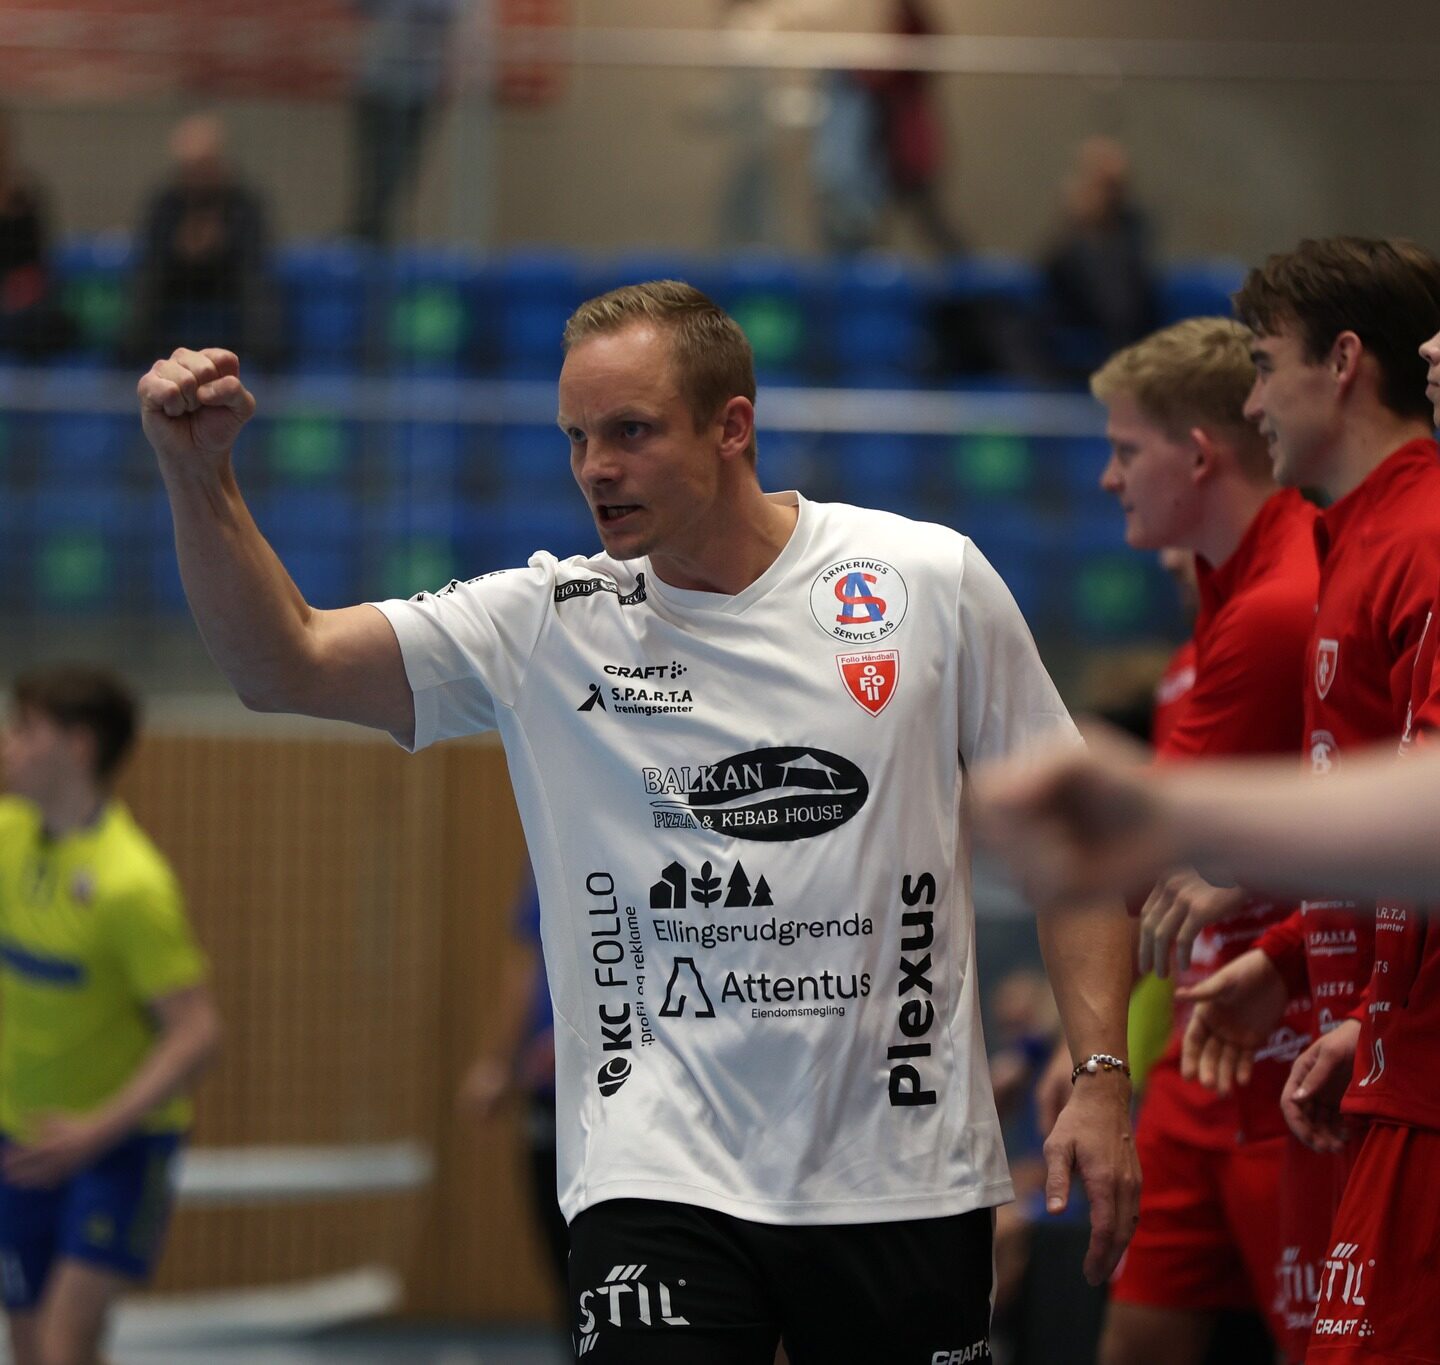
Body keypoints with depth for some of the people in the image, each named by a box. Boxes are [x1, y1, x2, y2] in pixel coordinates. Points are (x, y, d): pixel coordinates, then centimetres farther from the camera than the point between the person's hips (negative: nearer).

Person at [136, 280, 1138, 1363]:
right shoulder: (548, 621, 1)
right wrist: (200, 479, -21)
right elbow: (285, 665, -6)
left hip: (907, 1181, 1)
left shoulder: (932, 584, 0)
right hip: (661, 1181, 0)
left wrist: (1101, 1078, -2)